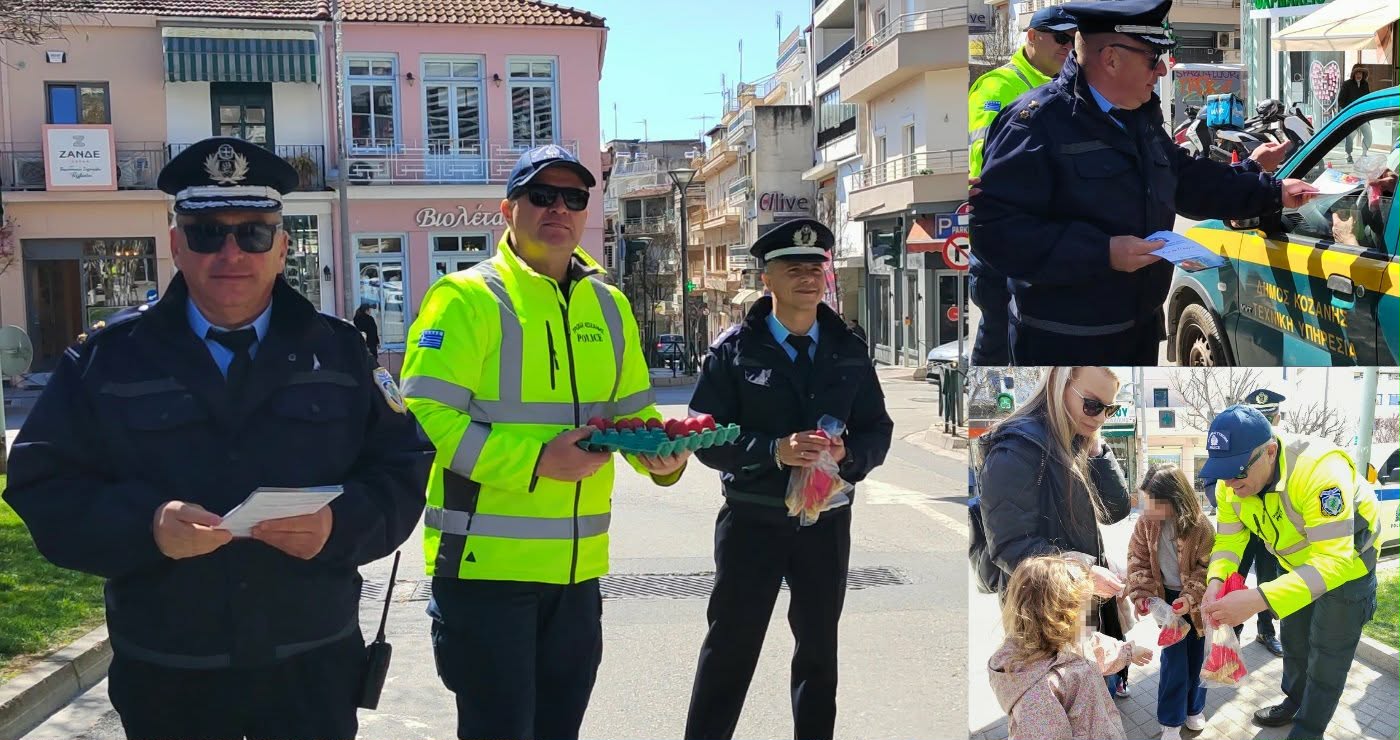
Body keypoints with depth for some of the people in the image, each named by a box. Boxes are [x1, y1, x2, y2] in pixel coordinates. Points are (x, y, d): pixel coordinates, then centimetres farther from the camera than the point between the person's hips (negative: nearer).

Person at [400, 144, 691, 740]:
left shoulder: (609, 305, 10)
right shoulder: (466, 297, -9)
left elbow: (633, 409, 18)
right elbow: (427, 414, -17)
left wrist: (662, 455, -4)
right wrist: (536, 462, -24)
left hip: (578, 567, 6)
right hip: (485, 563, -6)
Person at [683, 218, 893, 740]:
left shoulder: (849, 352, 5)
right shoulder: (734, 351, -5)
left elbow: (877, 430, 7)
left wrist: (847, 453, -15)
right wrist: (774, 451, -24)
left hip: (827, 521, 4)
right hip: (752, 520, -3)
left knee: (819, 648, 17)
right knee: (730, 648, 3)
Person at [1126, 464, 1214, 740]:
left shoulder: (1199, 526, -20)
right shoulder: (1147, 522, -11)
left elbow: (1208, 570, -16)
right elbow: (1138, 559, -3)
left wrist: (1191, 599, -27)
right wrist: (1142, 594, -12)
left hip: (1196, 601, -1)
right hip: (1167, 597, 1)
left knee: (1196, 656, 12)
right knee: (1174, 660, -2)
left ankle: (1194, 708, 35)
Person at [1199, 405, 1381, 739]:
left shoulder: (1318, 470, -44)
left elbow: (1334, 559, -48)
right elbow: (1228, 539, -14)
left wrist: (1259, 599, -57)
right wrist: (1216, 581, -37)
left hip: (1345, 559, -6)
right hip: (1295, 562, 6)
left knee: (1327, 652, 5)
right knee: (1294, 637, 23)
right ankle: (1295, 702, 47)